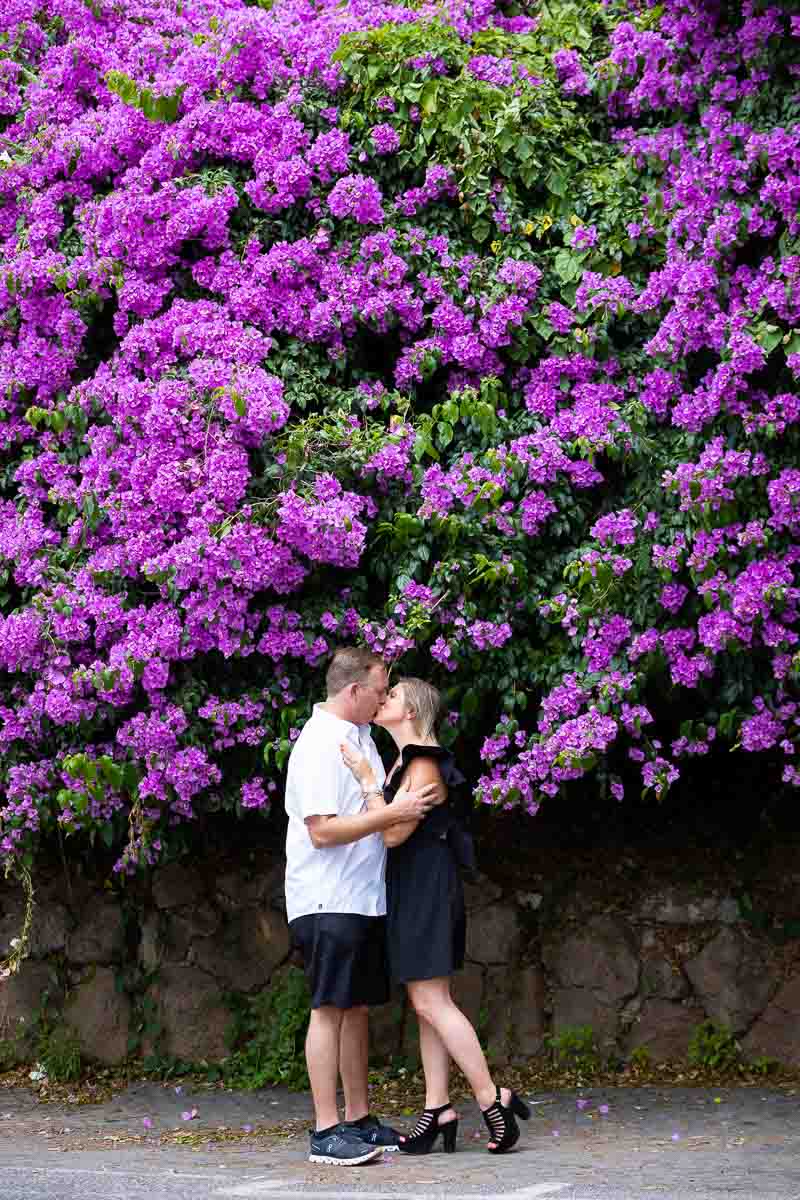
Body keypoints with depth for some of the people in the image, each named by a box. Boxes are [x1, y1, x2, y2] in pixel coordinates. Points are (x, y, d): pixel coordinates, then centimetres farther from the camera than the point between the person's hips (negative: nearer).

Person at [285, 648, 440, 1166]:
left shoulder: (360, 735, 15)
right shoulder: (318, 745, -15)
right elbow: (323, 830, -21)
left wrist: (404, 802, 13)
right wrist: (393, 812, -22)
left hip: (365, 899, 9)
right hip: (328, 900, -9)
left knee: (358, 1007, 11)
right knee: (330, 1009, -8)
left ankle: (359, 1120, 17)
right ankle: (326, 1131, -8)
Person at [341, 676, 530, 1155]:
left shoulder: (424, 765, -14)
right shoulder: (405, 764, 15)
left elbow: (394, 833, -20)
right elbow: (388, 829, 14)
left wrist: (367, 777, -19)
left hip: (426, 891, -10)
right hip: (411, 893, 10)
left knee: (431, 1001, -10)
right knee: (427, 1003, 7)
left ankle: (494, 1099, -9)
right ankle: (438, 1109, 8)